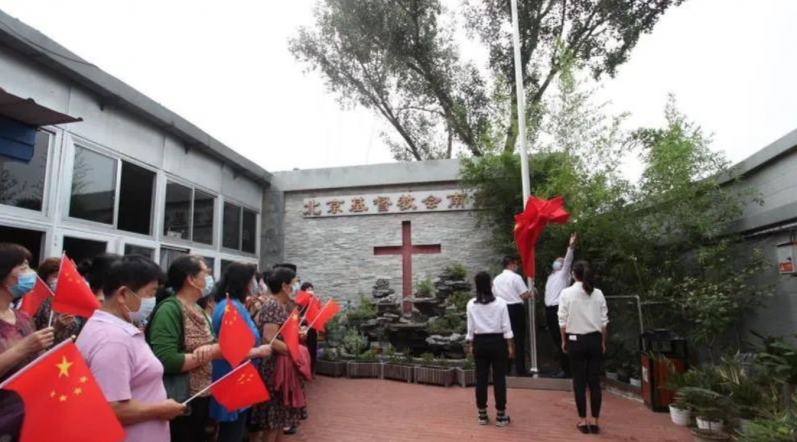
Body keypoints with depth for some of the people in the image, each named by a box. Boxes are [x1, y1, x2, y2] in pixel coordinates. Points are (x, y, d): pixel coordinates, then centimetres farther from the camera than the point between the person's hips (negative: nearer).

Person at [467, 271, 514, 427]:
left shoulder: (471, 304, -3)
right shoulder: (500, 302, -7)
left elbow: (471, 328, 2)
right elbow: (506, 327, -6)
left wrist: (471, 345, 12)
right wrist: (510, 346, 2)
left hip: (480, 342, 2)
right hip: (497, 342, -2)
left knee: (481, 378, 9)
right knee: (499, 378, 5)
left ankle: (482, 415, 17)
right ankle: (501, 415, 12)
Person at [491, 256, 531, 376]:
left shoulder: (496, 279, 8)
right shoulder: (516, 277, -9)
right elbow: (525, 295, -11)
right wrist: (530, 294, 9)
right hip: (516, 309, -5)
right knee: (519, 340, 2)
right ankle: (520, 369, 5)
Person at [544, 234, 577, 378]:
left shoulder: (563, 274, -1)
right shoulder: (551, 276, 22)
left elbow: (568, 260, -16)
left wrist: (571, 247, -29)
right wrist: (546, 309, 16)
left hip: (558, 309, -8)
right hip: (549, 309, 8)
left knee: (561, 340, -6)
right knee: (555, 340, 11)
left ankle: (566, 370, 1)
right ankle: (562, 368, 20)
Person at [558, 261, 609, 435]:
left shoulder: (567, 293, -8)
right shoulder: (598, 293, -1)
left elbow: (563, 321, -5)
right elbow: (604, 321, 2)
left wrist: (564, 340, 8)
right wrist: (602, 342, 14)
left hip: (575, 340, -2)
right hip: (594, 339, 2)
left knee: (579, 382, 6)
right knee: (594, 381, 8)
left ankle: (583, 421, 13)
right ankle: (594, 421, 13)